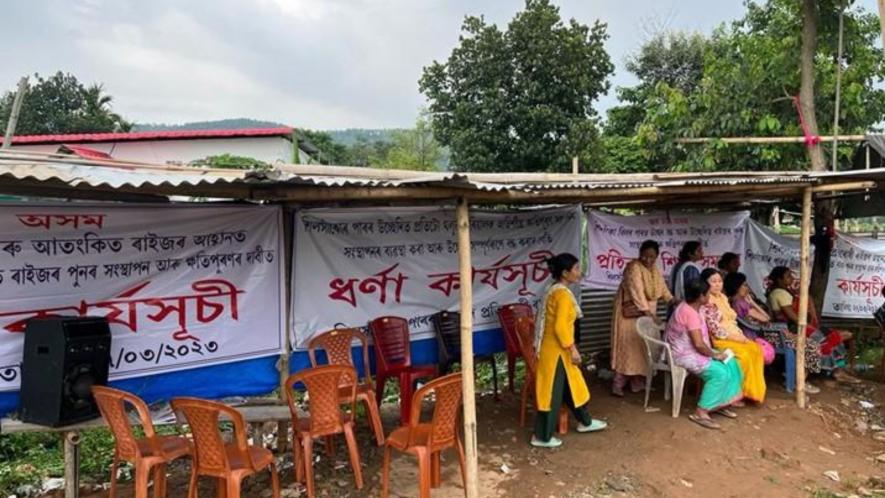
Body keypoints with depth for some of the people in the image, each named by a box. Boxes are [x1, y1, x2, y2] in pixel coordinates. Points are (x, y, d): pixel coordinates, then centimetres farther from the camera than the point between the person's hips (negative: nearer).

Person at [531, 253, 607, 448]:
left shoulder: (555, 290, 9)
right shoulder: (562, 294, -21)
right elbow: (560, 327, -25)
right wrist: (573, 349, -18)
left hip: (557, 348, 10)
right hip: (556, 350, -10)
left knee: (572, 384, 22)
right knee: (552, 391, 1)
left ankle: (585, 422, 39)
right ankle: (542, 437, 12)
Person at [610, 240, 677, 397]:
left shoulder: (655, 270, 8)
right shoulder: (634, 268, -19)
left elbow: (662, 289, 18)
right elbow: (637, 293, -28)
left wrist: (673, 301, 2)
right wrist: (650, 314, -33)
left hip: (647, 314, 8)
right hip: (630, 314, -8)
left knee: (643, 347, 10)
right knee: (628, 347, -7)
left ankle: (638, 382, 19)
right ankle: (618, 384, -2)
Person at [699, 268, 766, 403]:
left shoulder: (723, 297, 15)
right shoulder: (706, 303, -13)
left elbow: (732, 322, 16)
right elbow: (715, 330, -18)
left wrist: (741, 336, -1)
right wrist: (735, 337, -15)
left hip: (735, 337, 8)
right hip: (719, 341, -8)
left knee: (756, 349, -15)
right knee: (745, 355, -27)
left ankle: (752, 391, -7)